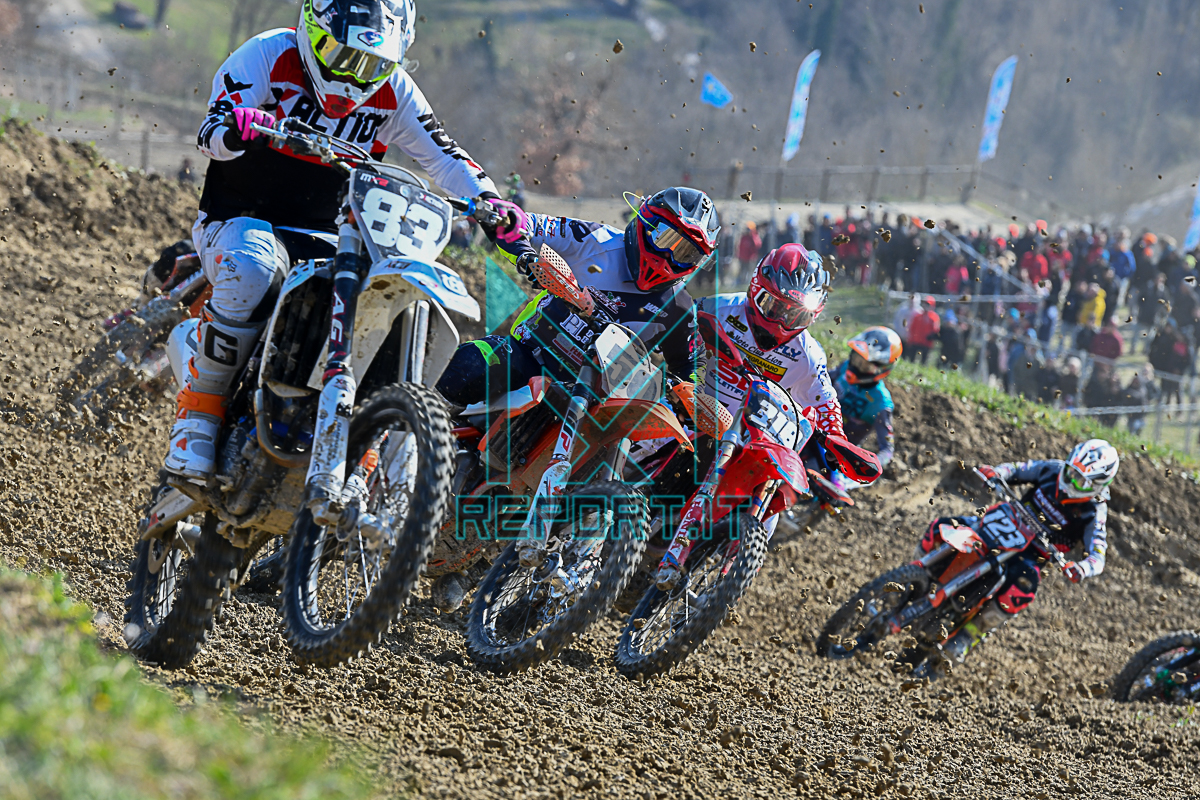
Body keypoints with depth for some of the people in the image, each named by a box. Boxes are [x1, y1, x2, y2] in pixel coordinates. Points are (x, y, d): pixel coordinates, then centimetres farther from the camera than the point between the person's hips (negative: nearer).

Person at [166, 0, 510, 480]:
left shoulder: (392, 92, 3)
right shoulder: (269, 55, -10)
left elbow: (444, 156, 7)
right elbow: (212, 129, -20)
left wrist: (492, 206, -11)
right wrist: (236, 127, -45)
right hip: (242, 220, -5)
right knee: (253, 269, -39)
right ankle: (198, 410, -23)